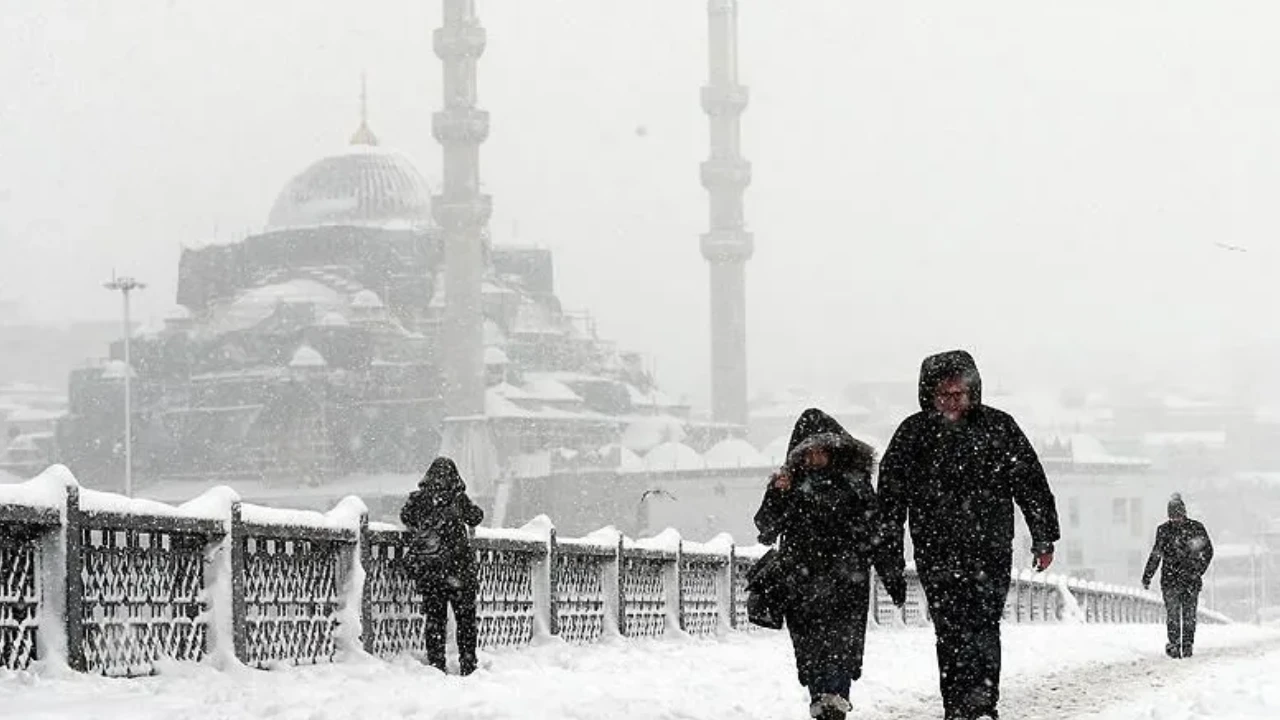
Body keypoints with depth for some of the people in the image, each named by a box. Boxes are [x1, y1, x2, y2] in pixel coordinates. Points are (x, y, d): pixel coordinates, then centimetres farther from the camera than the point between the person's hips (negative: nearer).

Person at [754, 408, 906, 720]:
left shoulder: (854, 480, 6)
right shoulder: (791, 484, 6)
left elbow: (875, 533, 12)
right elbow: (765, 530, -1)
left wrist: (892, 575, 11)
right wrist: (776, 496, -17)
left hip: (846, 579, -1)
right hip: (803, 582, 1)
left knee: (842, 642, -15)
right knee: (810, 647, 1)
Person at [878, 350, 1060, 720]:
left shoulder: (998, 427, 4)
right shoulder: (913, 434, 4)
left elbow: (1031, 484, 9)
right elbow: (890, 495, 8)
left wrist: (1044, 538, 8)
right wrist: (890, 551, 5)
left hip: (991, 550, -1)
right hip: (937, 553, 1)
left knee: (983, 628, -10)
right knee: (951, 632, -2)